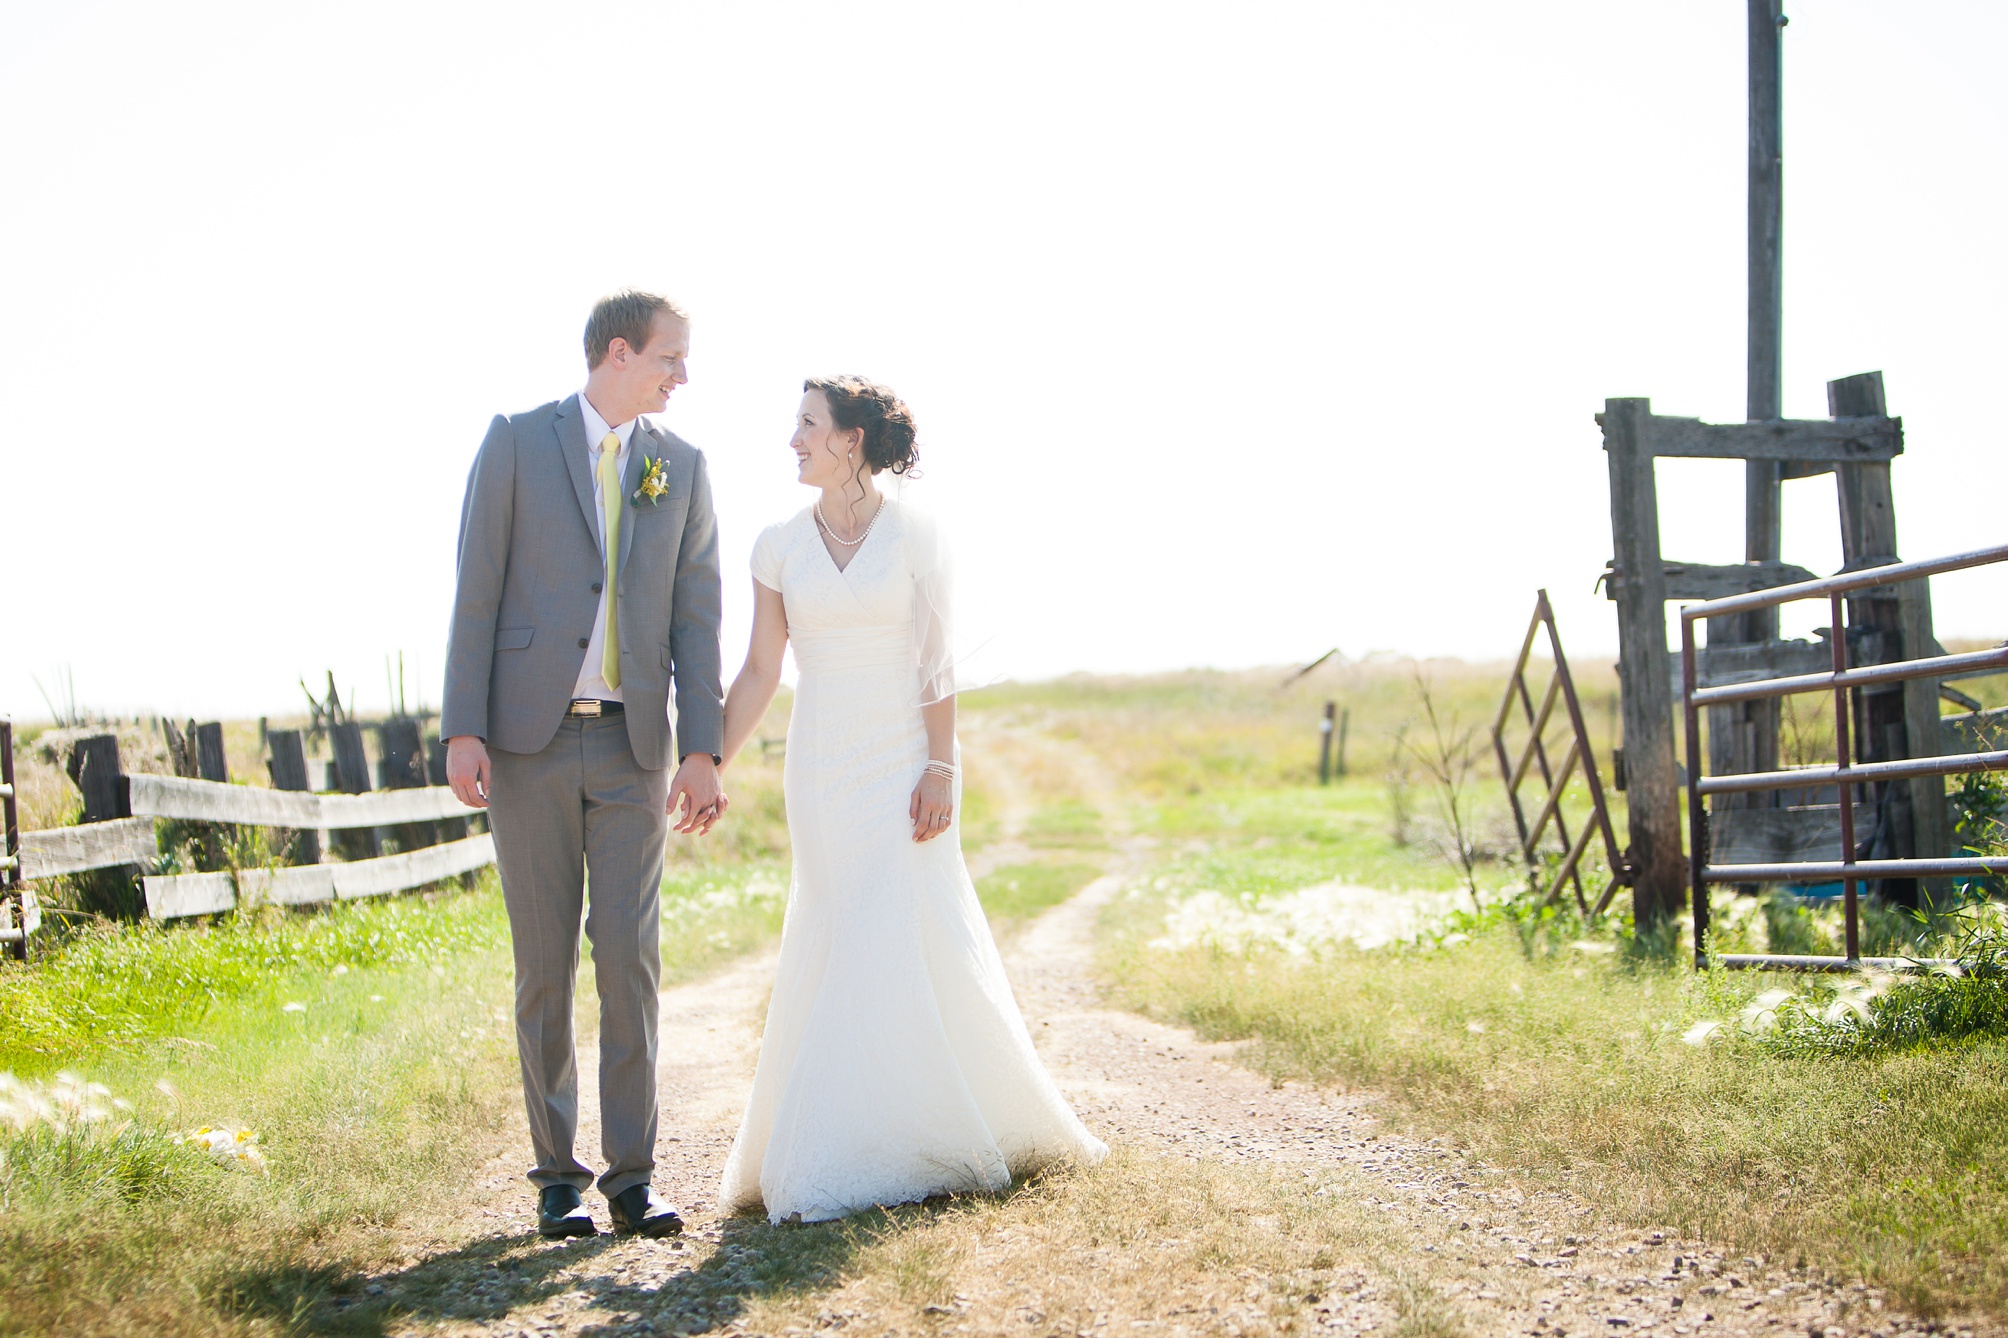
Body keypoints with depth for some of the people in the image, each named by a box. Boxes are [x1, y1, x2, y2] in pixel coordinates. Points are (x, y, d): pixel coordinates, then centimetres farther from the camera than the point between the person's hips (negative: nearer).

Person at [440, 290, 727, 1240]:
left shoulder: (682, 465, 8)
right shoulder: (517, 442, 0)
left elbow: (697, 614, 4)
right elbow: (477, 593, -2)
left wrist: (703, 750, -4)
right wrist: (462, 731, -10)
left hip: (633, 744, 2)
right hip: (528, 740, -2)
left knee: (630, 958, -3)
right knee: (544, 964, 3)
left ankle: (630, 1175, 4)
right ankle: (557, 1175, 12)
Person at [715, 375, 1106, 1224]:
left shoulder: (916, 538, -3)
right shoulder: (778, 547, 4)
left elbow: (938, 664, -5)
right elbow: (759, 673, 5)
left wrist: (941, 769, -12)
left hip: (903, 764, -2)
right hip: (822, 770, 2)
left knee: (924, 940, -3)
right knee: (840, 951, 3)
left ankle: (965, 1128, 14)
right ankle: (847, 1148, 12)